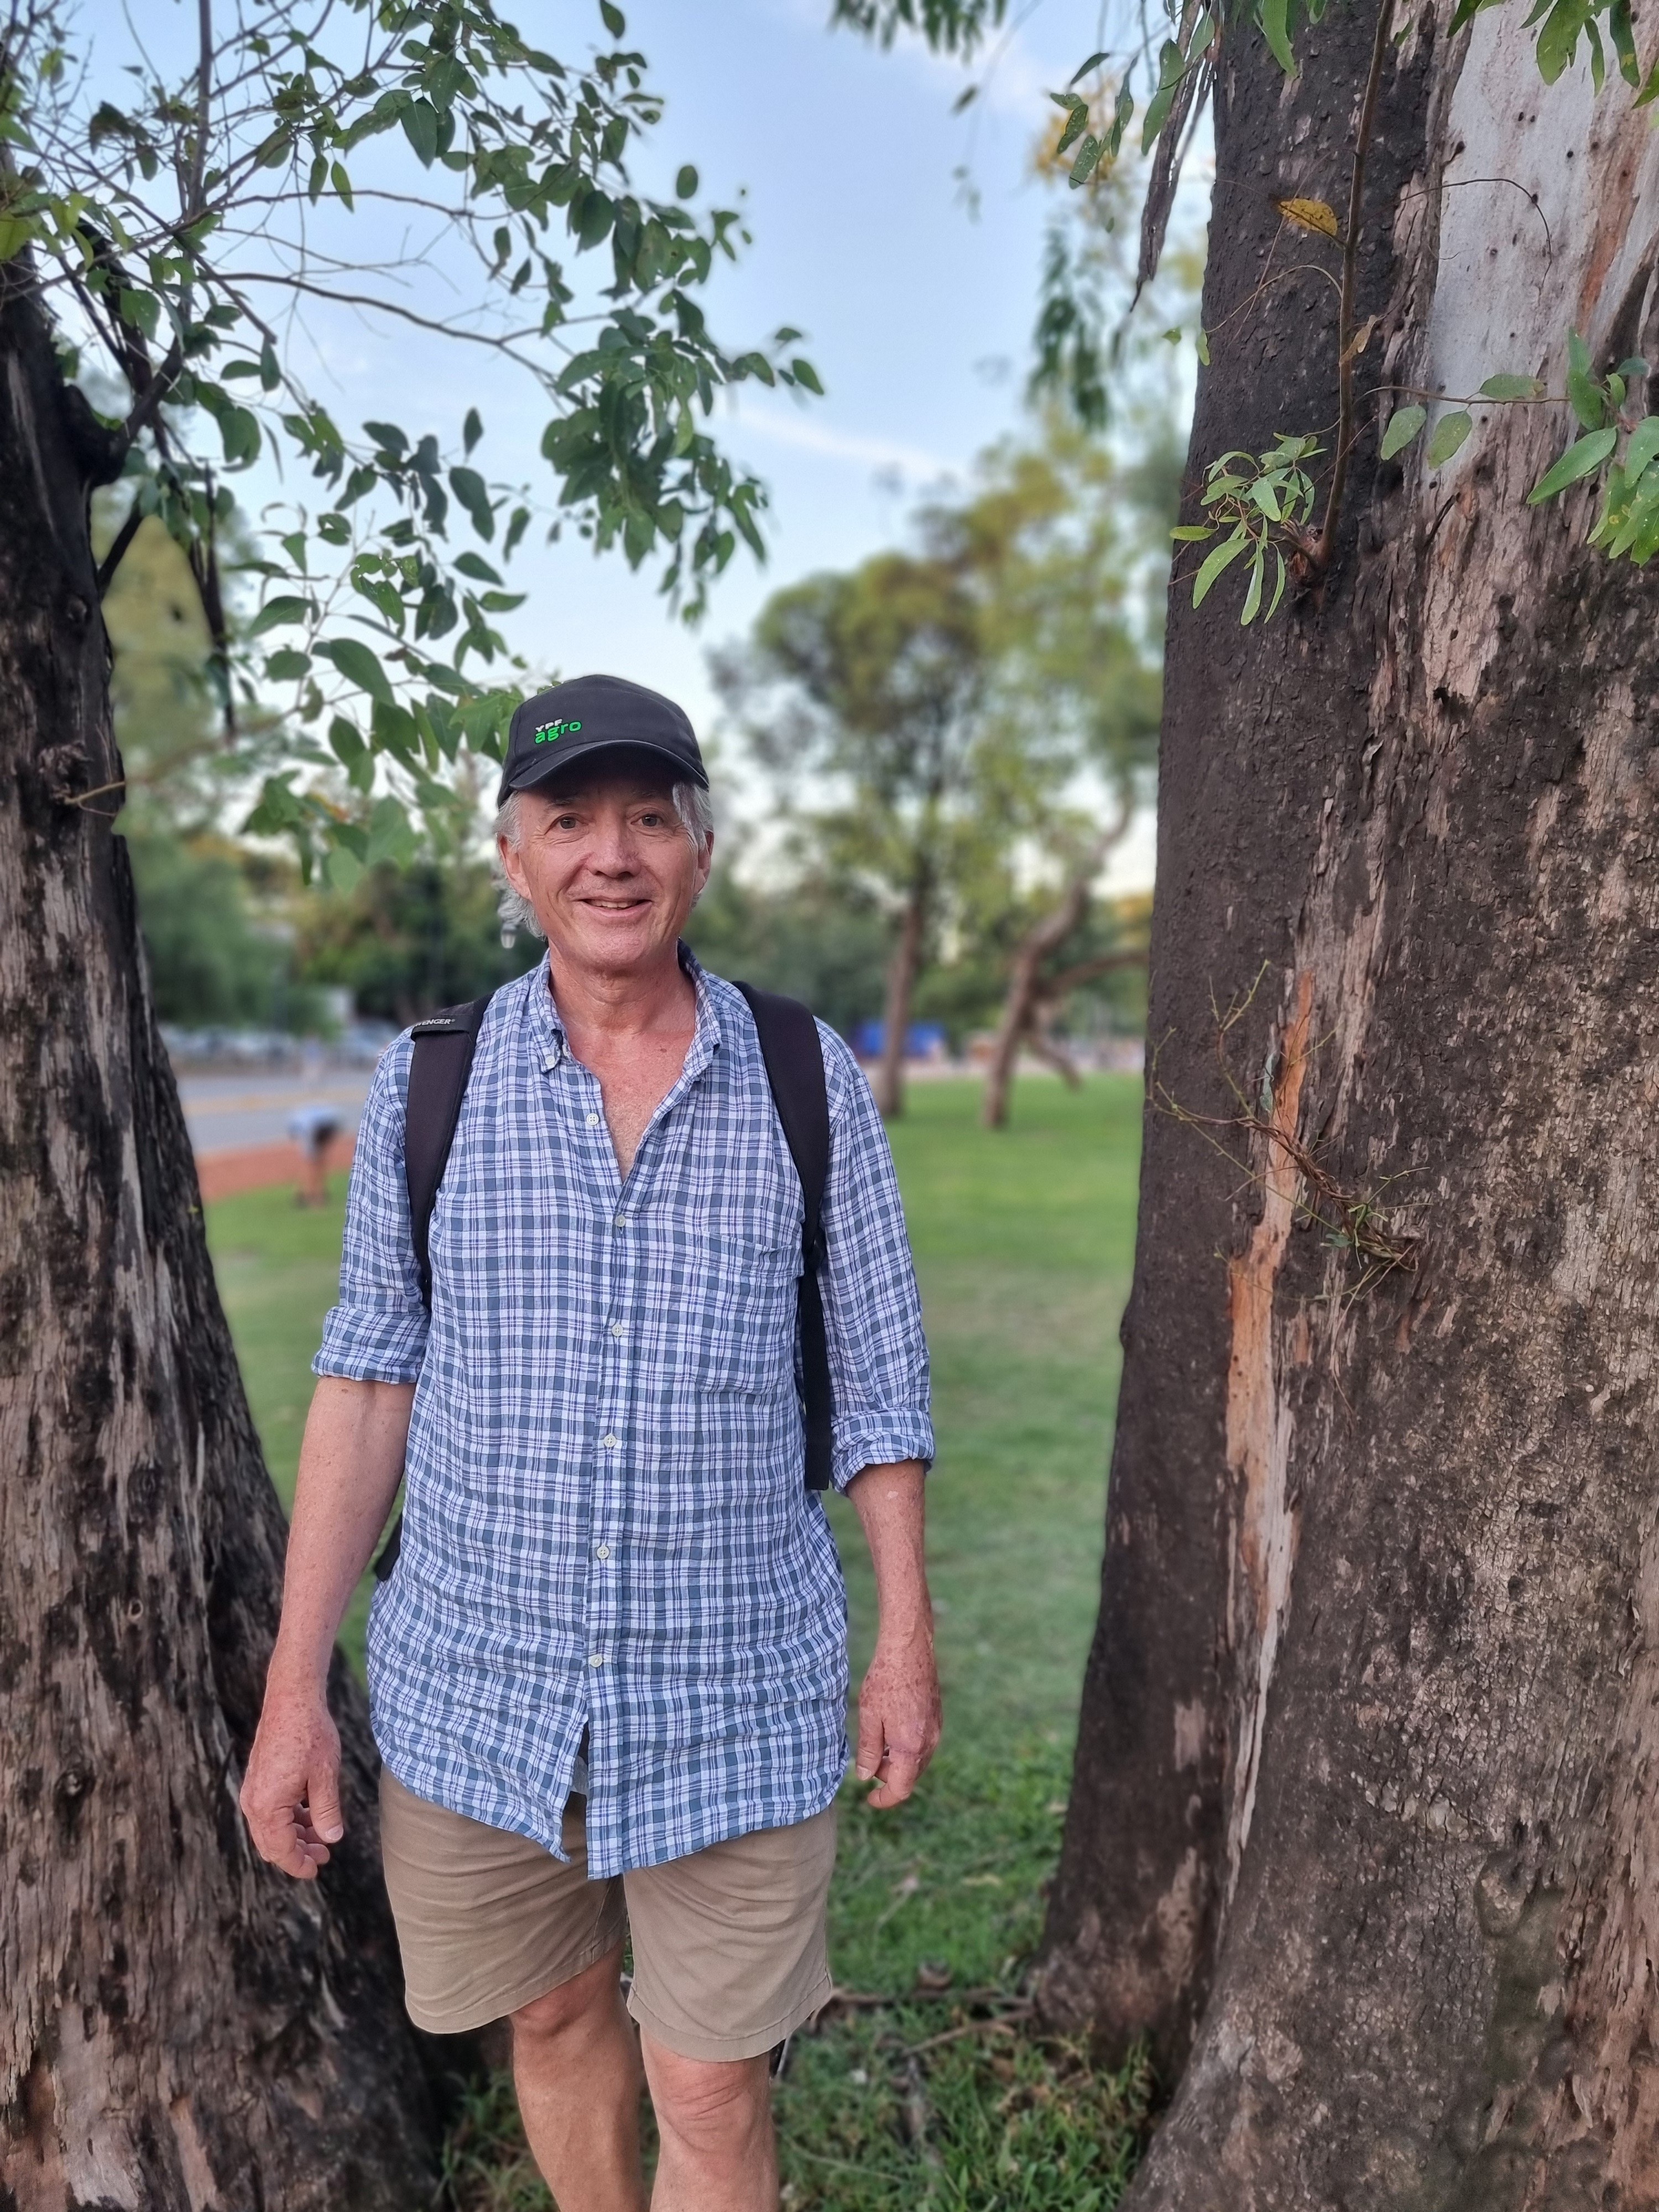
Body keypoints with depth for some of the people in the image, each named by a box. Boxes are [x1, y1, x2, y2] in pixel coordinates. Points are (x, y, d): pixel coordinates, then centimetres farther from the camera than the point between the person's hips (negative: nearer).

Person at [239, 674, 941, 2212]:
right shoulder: (427, 1079, -3)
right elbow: (369, 1377, 0)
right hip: (474, 1684, 2)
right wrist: (294, 1686, -1)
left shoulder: (812, 1082, -5)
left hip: (733, 1694, -1)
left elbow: (876, 1374, 1)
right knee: (555, 2020, 22)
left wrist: (906, 1640, 2)